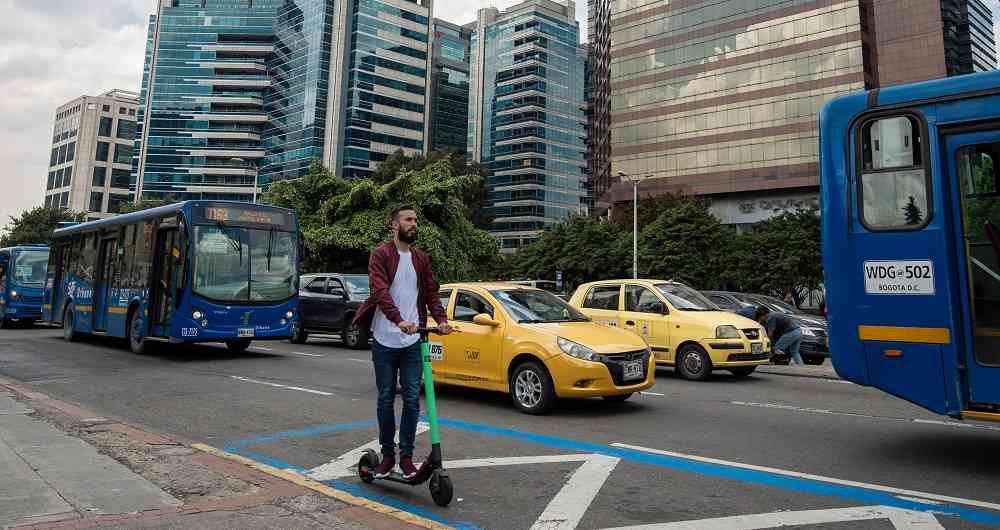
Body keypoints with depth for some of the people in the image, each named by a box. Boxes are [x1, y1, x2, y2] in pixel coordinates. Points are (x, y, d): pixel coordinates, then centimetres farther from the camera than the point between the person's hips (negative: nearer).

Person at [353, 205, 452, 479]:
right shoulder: (381, 255, -4)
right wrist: (399, 320, -32)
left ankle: (406, 456, 13)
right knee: (386, 400, 7)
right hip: (385, 340, -3)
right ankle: (387, 455, 21)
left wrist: (441, 319, -11)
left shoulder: (422, 259, 12)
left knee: (412, 399, 2)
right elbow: (380, 291, -18)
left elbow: (431, 293, 8)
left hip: (413, 340, 3)